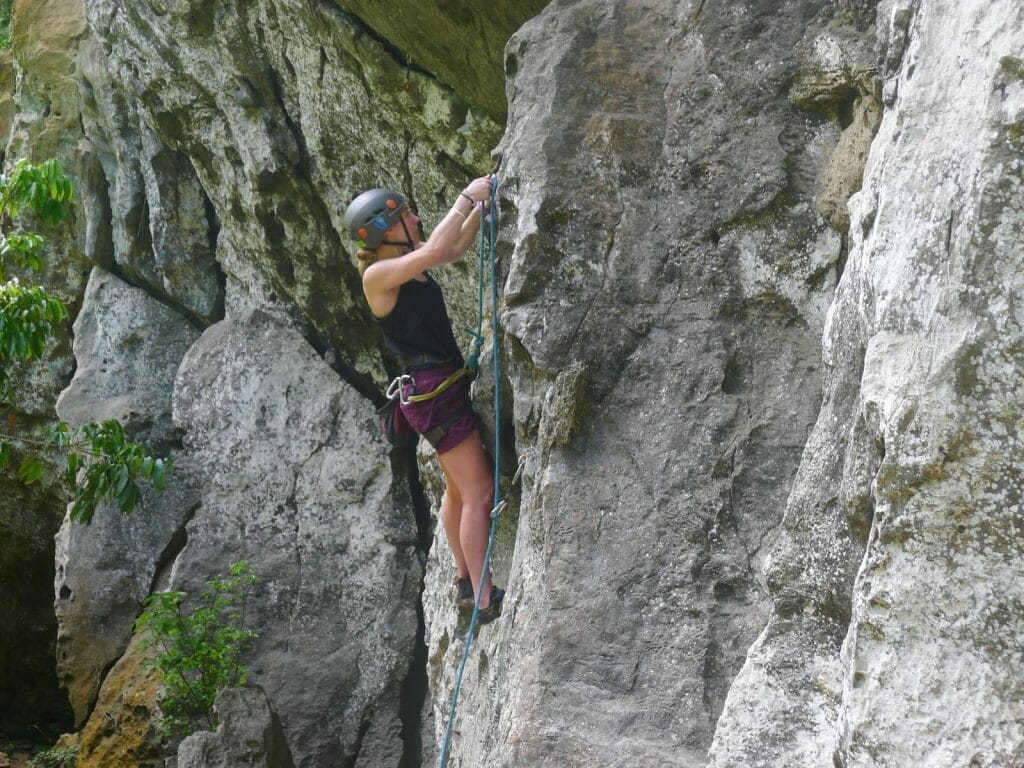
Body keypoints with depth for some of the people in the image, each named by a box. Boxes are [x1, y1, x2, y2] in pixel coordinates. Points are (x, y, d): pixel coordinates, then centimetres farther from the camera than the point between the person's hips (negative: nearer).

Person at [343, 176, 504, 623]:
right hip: (432, 388, -10)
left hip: (447, 381, 10)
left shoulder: (407, 259, 8)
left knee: (458, 488, 21)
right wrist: (466, 198, -22)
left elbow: (455, 250, 22)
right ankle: (485, 600, -6)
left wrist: (479, 207, 8)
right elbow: (435, 251, -31)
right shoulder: (378, 275, -17)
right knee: (479, 492, -9)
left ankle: (465, 579, 36)